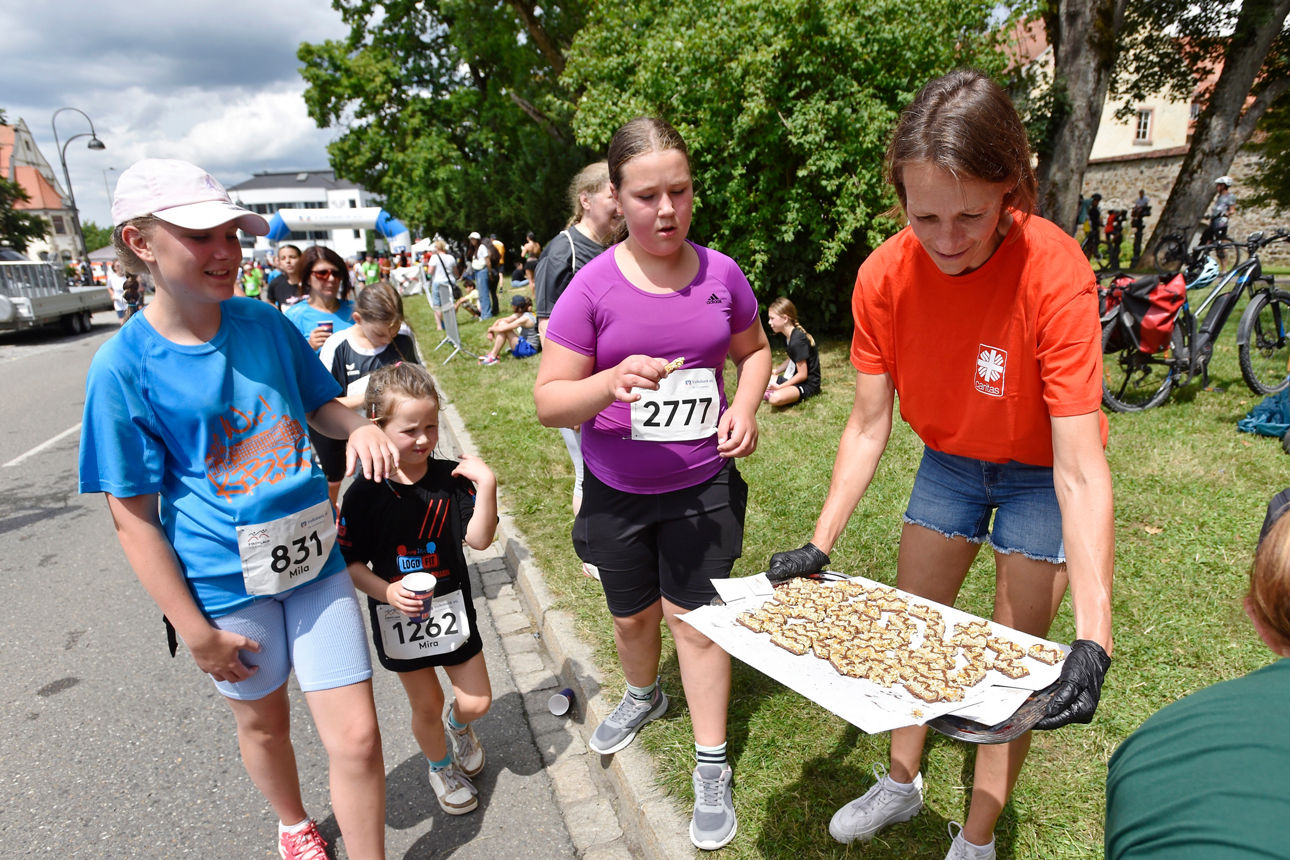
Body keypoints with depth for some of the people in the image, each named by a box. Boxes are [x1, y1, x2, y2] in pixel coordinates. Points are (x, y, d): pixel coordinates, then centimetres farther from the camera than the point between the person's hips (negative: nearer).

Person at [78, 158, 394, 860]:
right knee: (263, 723, 22)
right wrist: (195, 631, -8)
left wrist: (359, 427, -13)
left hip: (313, 560, 2)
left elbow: (320, 405, 11)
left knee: (356, 737, 2)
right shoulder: (125, 364, -13)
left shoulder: (266, 323, -3)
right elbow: (134, 515, -9)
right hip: (226, 583, -2)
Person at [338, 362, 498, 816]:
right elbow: (350, 562, -8)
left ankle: (458, 722, 46)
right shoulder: (364, 494, -15)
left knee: (476, 702, 9)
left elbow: (479, 539, -15)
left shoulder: (452, 478, -11)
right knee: (426, 706, 15)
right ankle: (440, 765, 46)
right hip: (398, 618, -1)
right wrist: (385, 591, -23)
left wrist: (486, 485, -26)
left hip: (451, 608, 1)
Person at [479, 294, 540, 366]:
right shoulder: (518, 315, 5)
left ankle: (493, 357, -10)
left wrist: (490, 328, -7)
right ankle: (493, 353, 3)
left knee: (503, 327, -19)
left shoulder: (525, 318, -22)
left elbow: (502, 329, -24)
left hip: (529, 350, -10)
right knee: (501, 323, 4)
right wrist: (491, 331, -4)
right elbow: (500, 321, 10)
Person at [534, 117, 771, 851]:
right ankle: (644, 696, 54)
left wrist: (746, 407, -9)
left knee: (696, 618, 7)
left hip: (702, 486, 0)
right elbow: (549, 403, -14)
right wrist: (613, 382, -34)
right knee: (632, 615, 20)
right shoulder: (594, 286, -14)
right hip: (618, 491, 1)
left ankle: (713, 769, 28)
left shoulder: (721, 273, -8)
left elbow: (754, 350, 10)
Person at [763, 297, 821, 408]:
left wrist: (779, 387, -20)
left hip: (808, 383, -10)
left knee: (775, 398, -36)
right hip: (794, 377, 10)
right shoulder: (789, 335, 6)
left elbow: (802, 375, -23)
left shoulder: (798, 340, -24)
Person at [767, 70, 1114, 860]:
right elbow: (869, 426, -14)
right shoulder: (885, 276, -20)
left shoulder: (1055, 274, -32)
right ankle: (902, 783, 39)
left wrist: (1094, 634, -39)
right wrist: (819, 547, -18)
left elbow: (1079, 468, -33)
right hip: (949, 461, 4)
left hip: (1041, 472, -3)